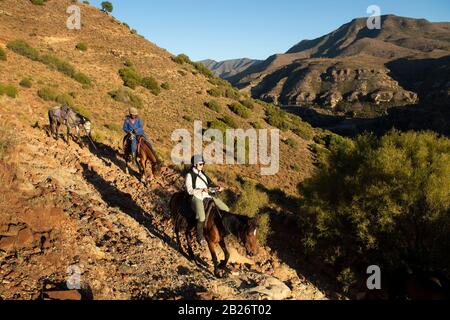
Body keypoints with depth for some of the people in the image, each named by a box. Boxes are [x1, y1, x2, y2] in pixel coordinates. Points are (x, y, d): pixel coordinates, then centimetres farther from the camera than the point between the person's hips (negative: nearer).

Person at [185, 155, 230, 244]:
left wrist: (217, 187, -1)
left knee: (226, 210, 1)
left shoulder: (202, 173, 14)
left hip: (207, 196, 7)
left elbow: (209, 184, 19)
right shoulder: (189, 175, -6)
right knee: (201, 218, -31)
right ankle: (200, 237, -8)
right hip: (197, 197, -7)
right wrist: (201, 190, -25)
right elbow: (190, 191, -12)